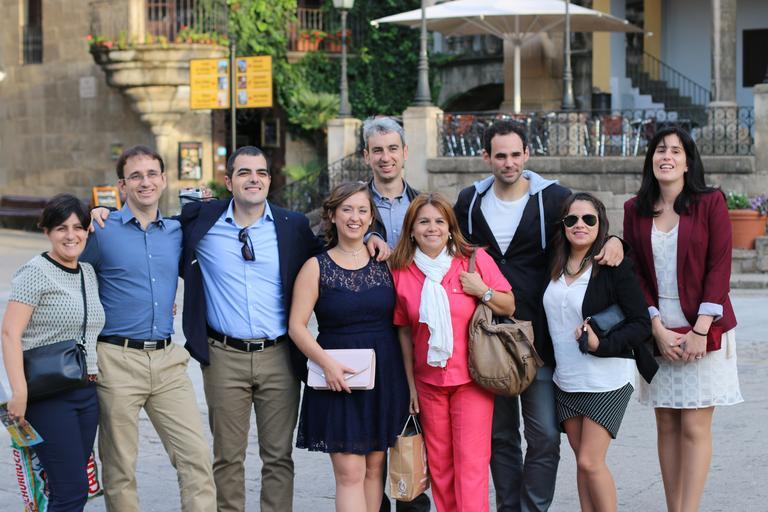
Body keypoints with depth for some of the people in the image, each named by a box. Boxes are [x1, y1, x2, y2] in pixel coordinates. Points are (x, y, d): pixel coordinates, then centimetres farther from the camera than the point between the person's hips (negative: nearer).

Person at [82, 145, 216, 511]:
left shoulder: (176, 232, 10)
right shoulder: (101, 230, -1)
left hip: (167, 360, 4)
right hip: (118, 359, -4)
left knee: (197, 456, -5)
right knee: (119, 467, 4)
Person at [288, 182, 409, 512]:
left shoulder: (384, 263, 7)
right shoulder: (316, 267, -1)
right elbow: (297, 326, -5)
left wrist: (408, 377, 1)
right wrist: (327, 363, -18)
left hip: (385, 375, 3)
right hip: (339, 378, -3)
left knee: (374, 466, 8)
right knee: (349, 472, -7)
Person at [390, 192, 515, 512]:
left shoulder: (475, 260, -4)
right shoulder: (401, 273, 1)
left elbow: (509, 307, 2)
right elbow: (404, 332, 8)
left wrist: (483, 291, -16)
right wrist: (410, 384, 8)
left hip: (471, 378, -2)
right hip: (429, 382, 3)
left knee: (471, 461, -7)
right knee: (439, 464, 8)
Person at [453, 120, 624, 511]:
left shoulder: (554, 198, -1)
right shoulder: (470, 201, 8)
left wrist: (614, 240, -15)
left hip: (539, 339, -3)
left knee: (545, 436, -6)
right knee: (500, 436, 11)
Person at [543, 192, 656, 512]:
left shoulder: (615, 267, -11)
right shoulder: (555, 265, 6)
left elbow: (641, 324, -12)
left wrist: (602, 345, -24)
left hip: (607, 379, -6)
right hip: (567, 379, 6)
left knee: (590, 461, -9)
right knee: (582, 462, 10)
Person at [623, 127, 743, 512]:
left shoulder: (710, 203, -3)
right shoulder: (636, 210, 6)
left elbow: (719, 268, -6)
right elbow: (635, 274, 4)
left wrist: (699, 332, -13)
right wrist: (658, 329, -6)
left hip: (703, 330, -3)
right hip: (658, 332, 3)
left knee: (695, 427, -4)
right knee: (666, 426, 6)